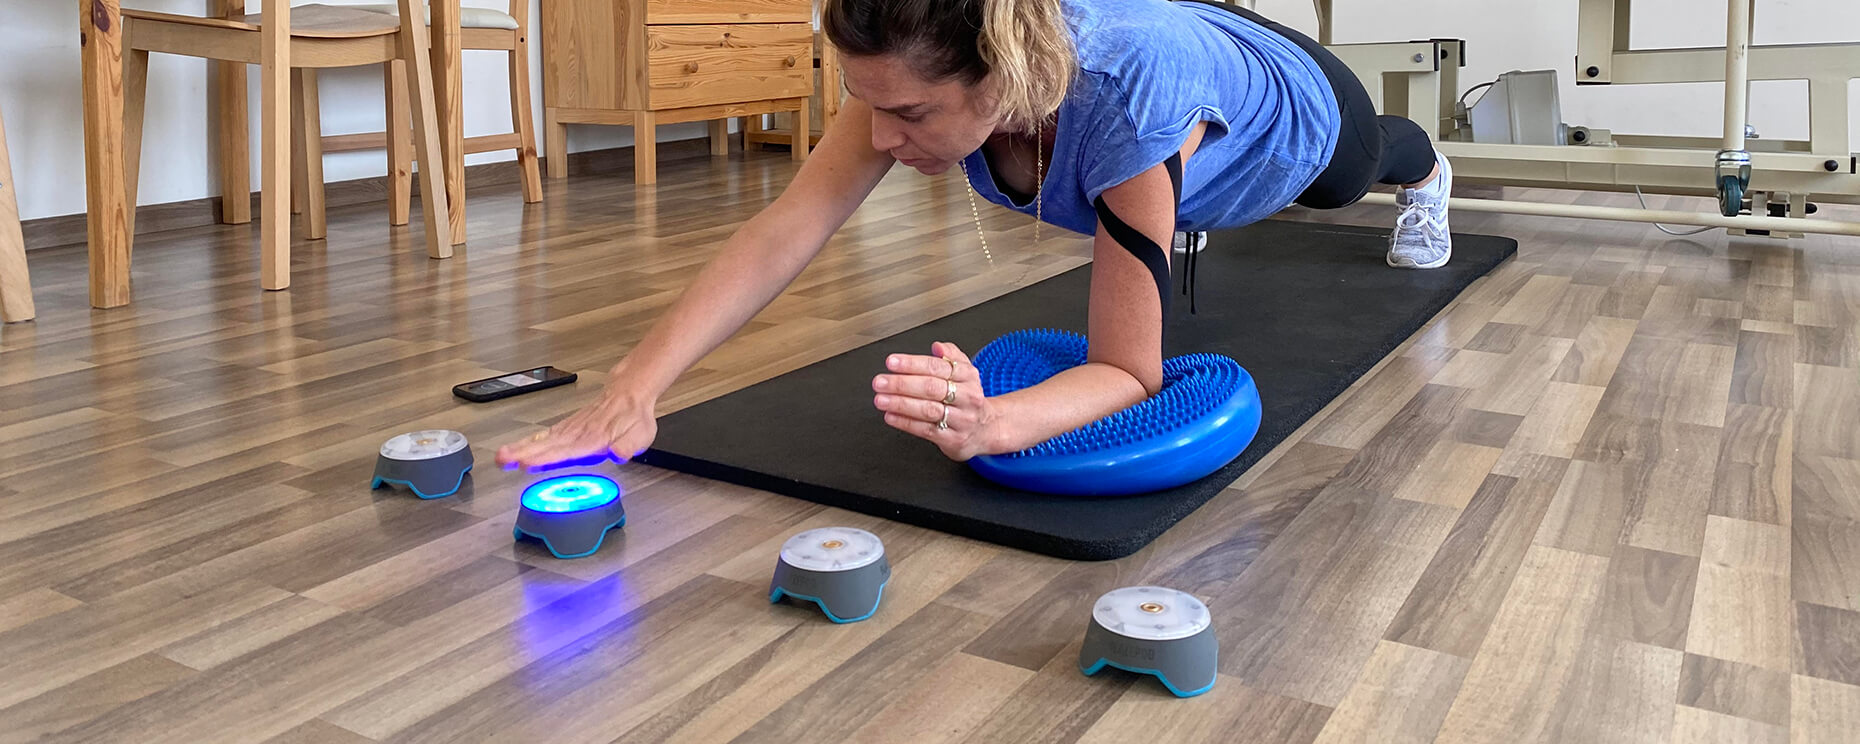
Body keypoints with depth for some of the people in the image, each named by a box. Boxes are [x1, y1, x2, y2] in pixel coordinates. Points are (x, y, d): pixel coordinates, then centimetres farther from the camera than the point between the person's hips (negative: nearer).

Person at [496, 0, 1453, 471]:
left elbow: (1129, 374, -49)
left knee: (1366, 162, 35)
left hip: (1293, 102, -2)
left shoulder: (1131, 97, -53)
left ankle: (1422, 170, 70)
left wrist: (986, 423, -68)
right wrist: (632, 391, -54)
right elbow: (786, 229, -45)